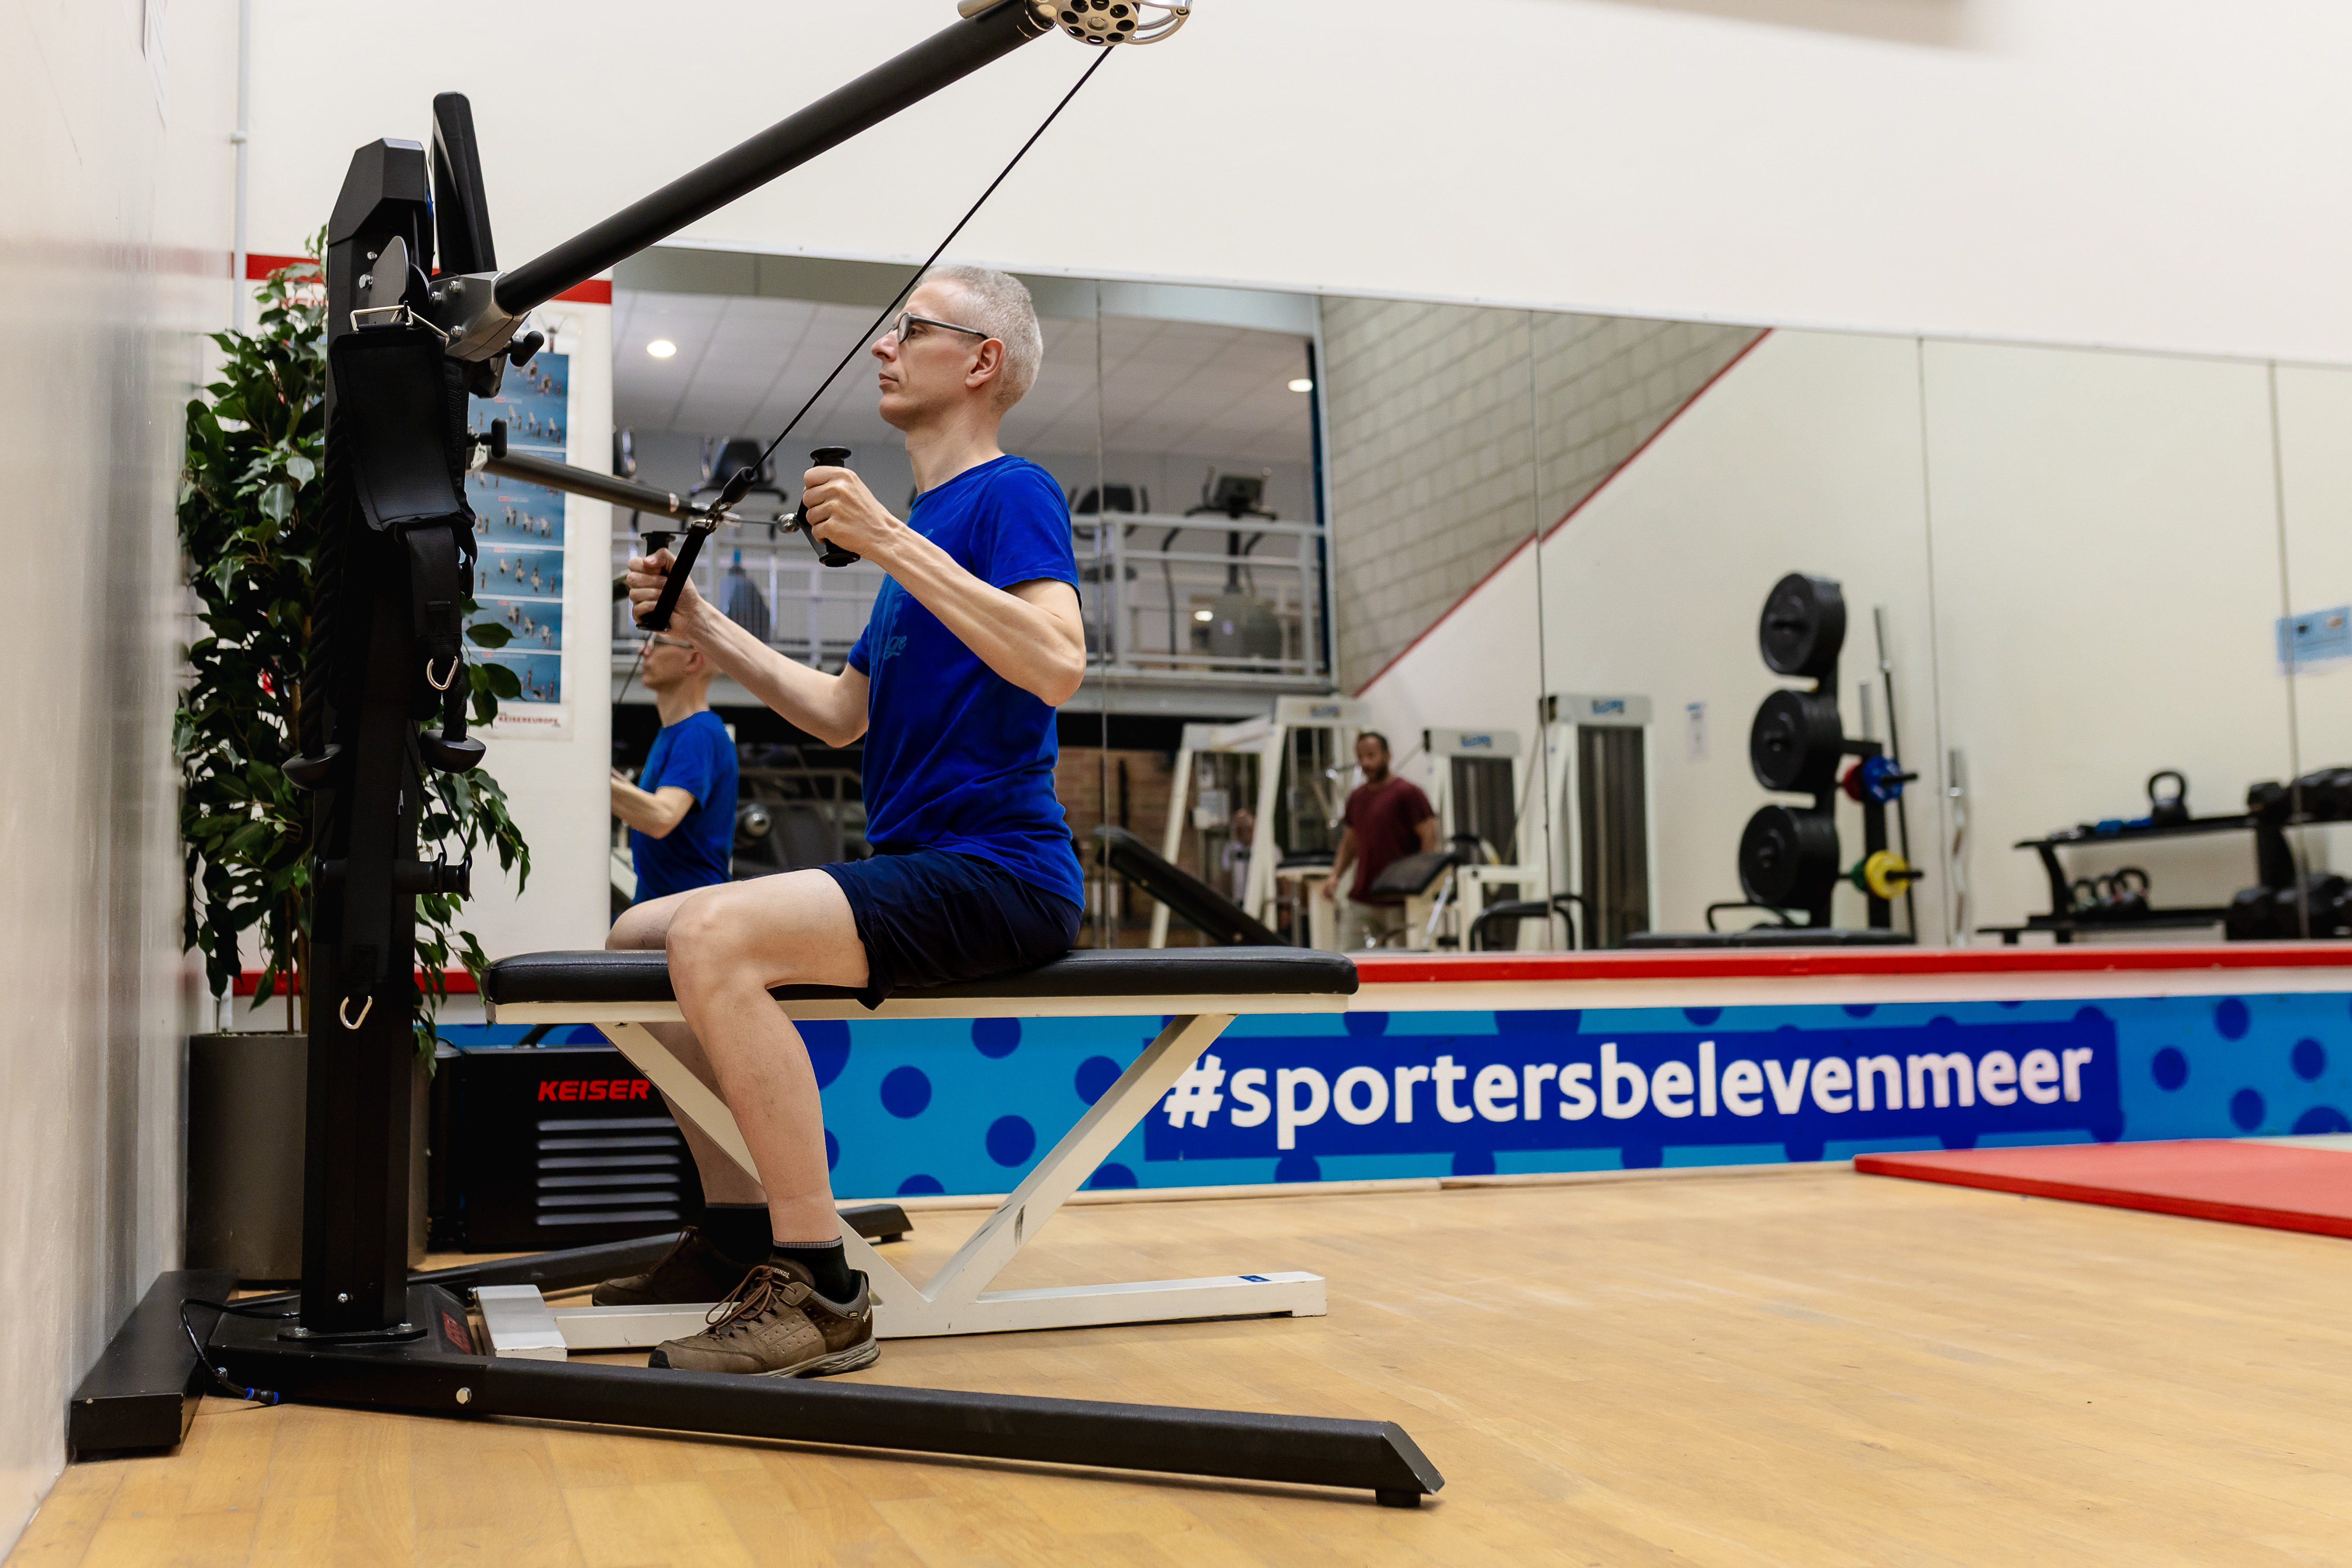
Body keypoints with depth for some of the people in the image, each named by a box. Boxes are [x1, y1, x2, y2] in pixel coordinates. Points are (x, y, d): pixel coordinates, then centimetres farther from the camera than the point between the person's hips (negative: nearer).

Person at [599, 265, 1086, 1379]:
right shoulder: (927, 523, 22)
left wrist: (892, 544, -23)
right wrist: (705, 630, 16)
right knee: (638, 940, 12)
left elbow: (1058, 665, -24)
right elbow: (843, 715, 25)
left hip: (996, 873, -10)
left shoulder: (1011, 492, -5)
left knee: (714, 940, -29)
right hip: (918, 869, 10)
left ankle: (818, 1291, -23)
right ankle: (738, 1236, 15)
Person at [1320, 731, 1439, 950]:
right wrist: (1335, 876, 9)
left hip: (1399, 902, -6)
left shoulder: (1408, 793, -6)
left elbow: (1429, 837, -9)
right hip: (1360, 900, 6)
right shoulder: (1356, 797, 14)